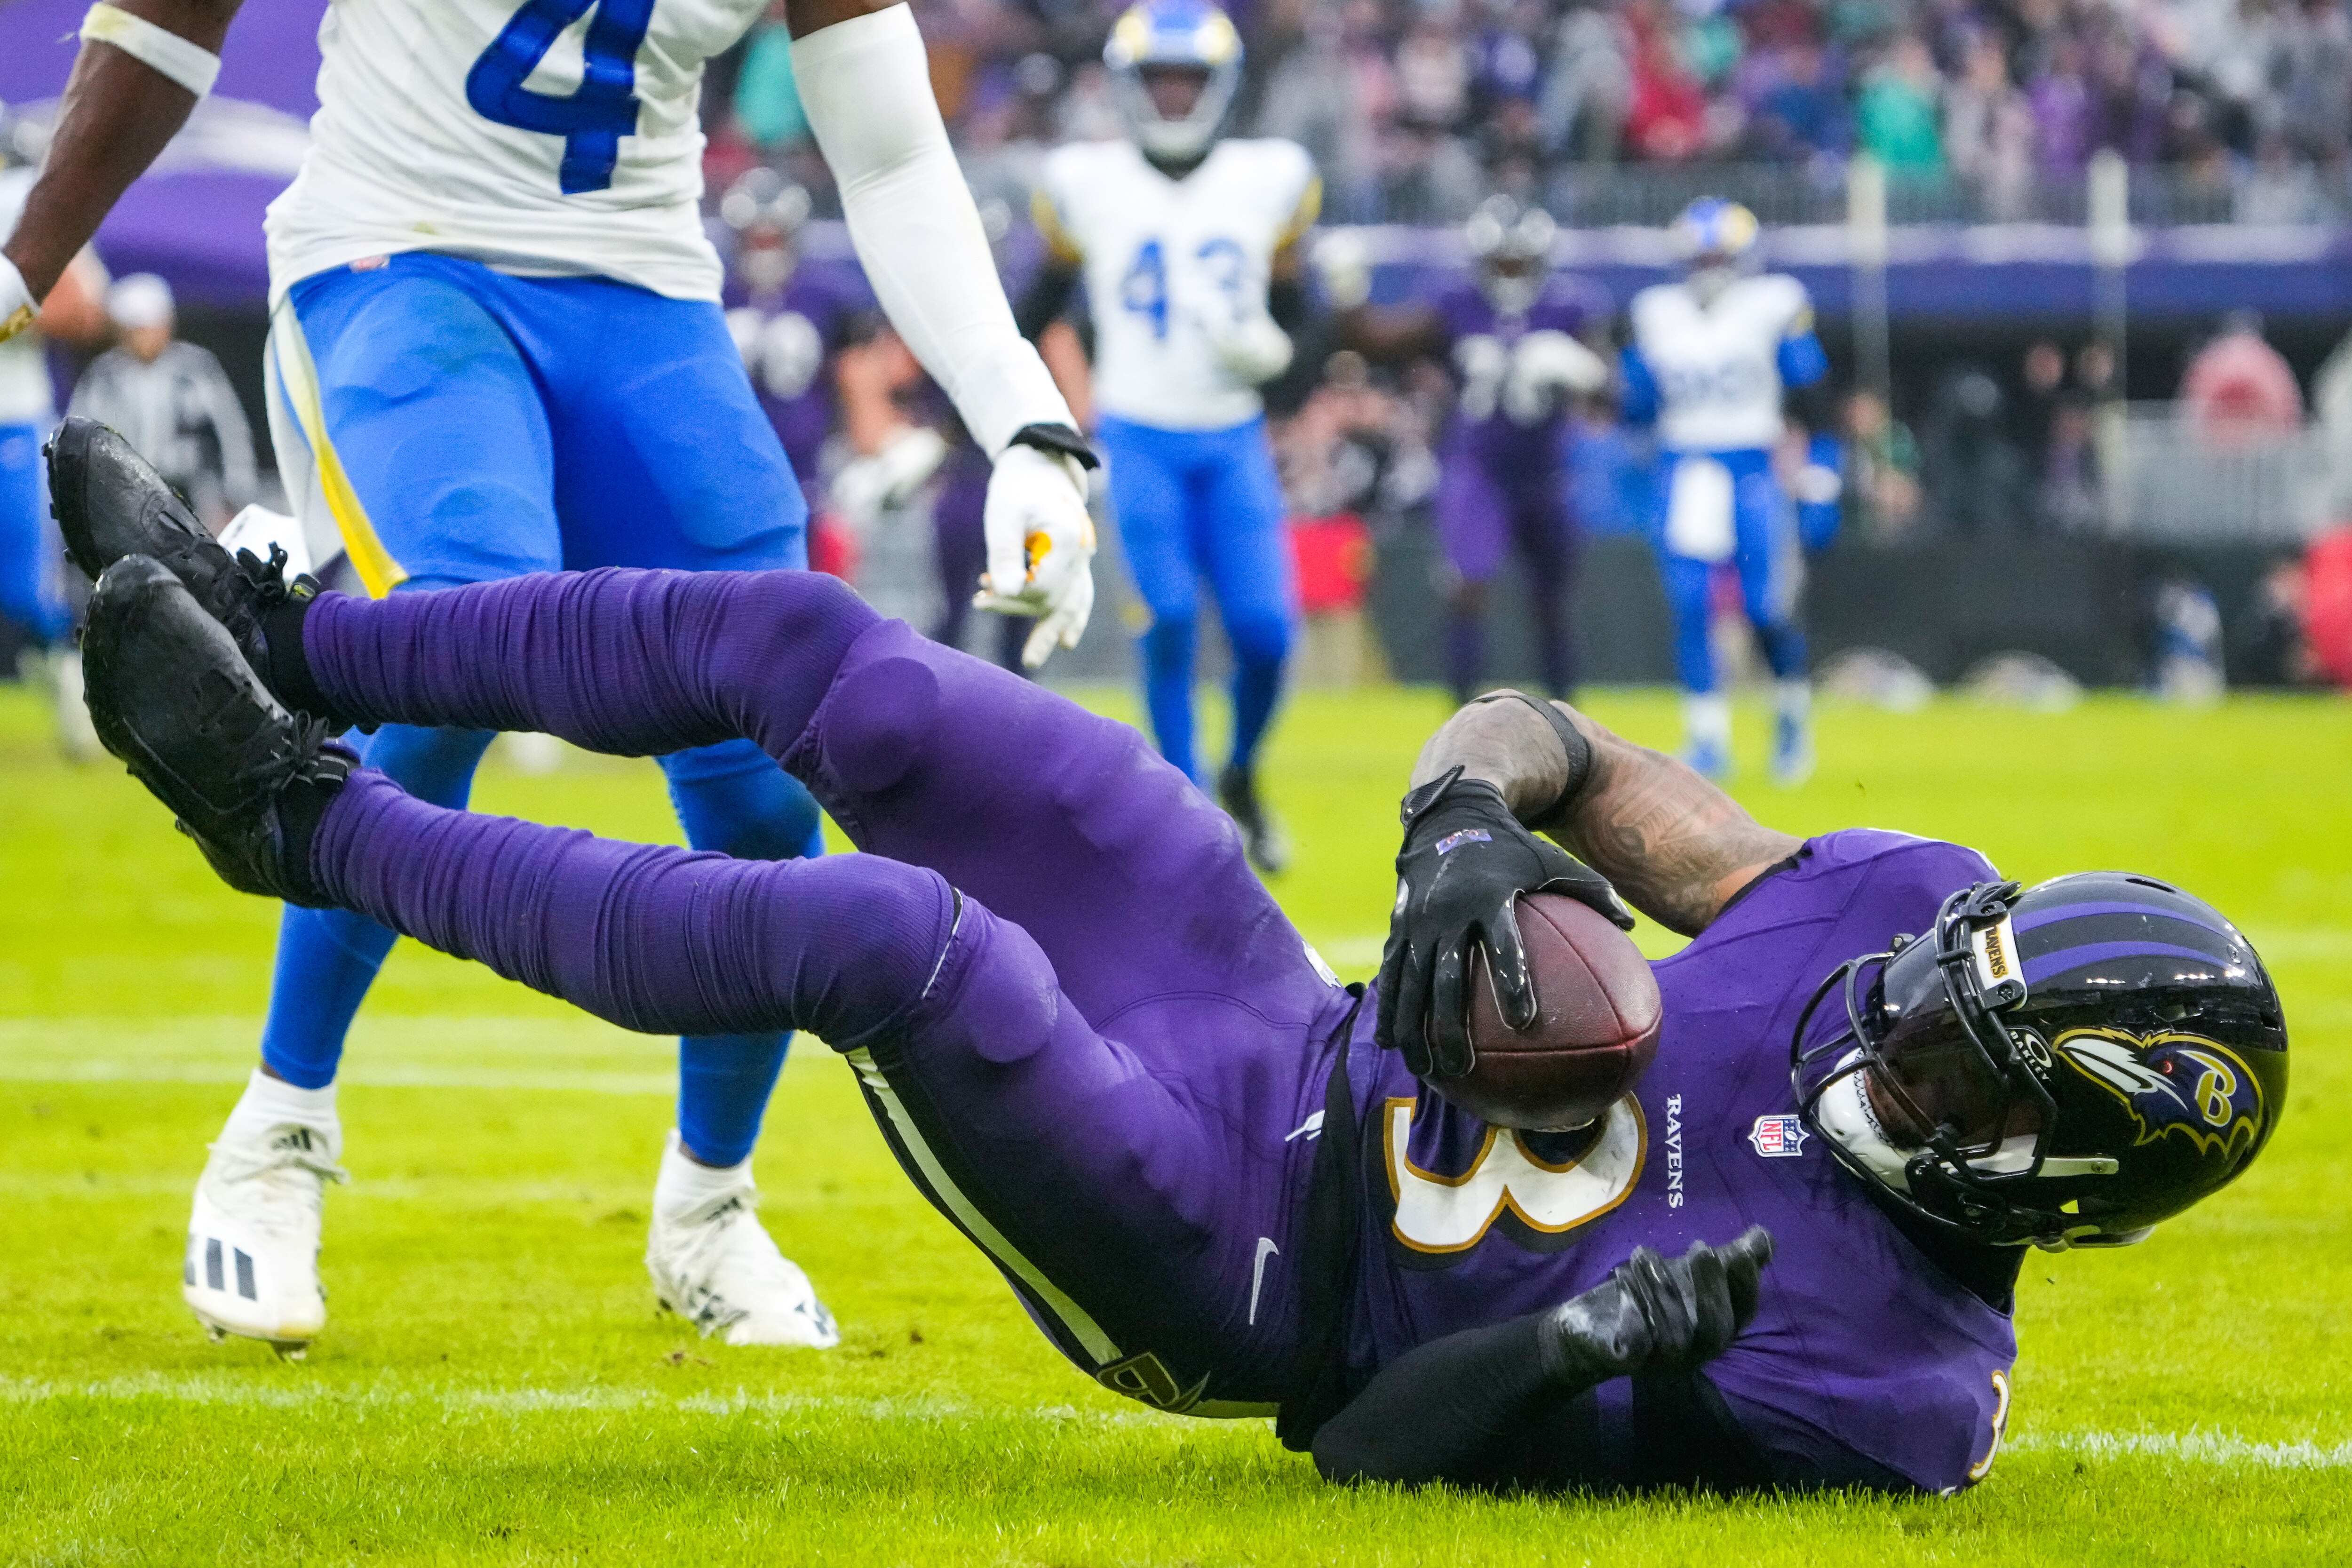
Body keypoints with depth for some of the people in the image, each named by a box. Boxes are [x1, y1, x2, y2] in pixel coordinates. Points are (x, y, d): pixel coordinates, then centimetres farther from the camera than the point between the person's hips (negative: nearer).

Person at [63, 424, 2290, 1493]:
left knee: (890, 933, -32)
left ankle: (314, 827, -14)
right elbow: (1545, 745, 3)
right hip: (1297, 1035, 7)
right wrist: (1466, 831, -19)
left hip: (1229, 1269, -7)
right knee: (793, 644, -2)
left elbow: (1393, 1450, -20)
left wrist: (1587, 1341, -39)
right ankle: (278, 646, 14)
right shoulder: (1921, 915, -7)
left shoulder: (1891, 1381, -23)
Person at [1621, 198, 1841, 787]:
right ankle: (1707, 738, -2)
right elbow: (1637, 406, 13)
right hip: (1682, 471, 2)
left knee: (1767, 608, -6)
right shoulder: (1658, 313, 7)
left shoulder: (1774, 306, -2)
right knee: (1689, 606, -9)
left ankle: (1793, 709, 22)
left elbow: (1813, 401, 1)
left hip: (1751, 469, -2)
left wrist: (1818, 493, -3)